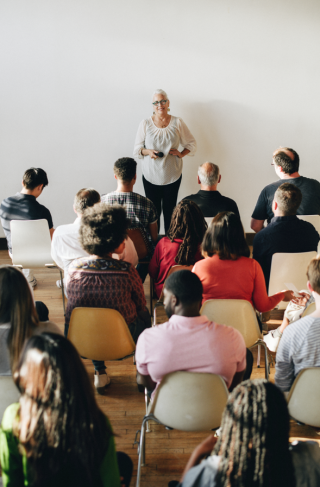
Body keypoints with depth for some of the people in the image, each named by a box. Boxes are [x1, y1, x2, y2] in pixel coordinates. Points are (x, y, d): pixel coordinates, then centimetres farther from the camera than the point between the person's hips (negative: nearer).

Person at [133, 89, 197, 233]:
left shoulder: (177, 123, 0)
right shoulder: (145, 124, 0)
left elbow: (192, 144, 8)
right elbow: (137, 149, 6)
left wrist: (181, 154, -10)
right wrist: (148, 152, -15)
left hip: (172, 176, 0)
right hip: (151, 176, 0)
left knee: (169, 210, 6)